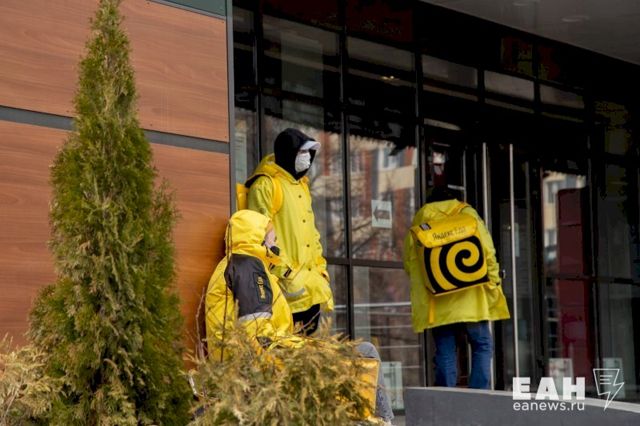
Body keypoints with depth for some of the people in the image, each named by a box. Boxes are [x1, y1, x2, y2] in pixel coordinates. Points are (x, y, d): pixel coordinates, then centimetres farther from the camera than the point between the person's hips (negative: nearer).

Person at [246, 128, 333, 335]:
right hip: (287, 282, -9)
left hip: (310, 280, 9)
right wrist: (286, 274, -17)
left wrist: (320, 267, 17)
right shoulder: (265, 185, -7)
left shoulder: (301, 184, 20)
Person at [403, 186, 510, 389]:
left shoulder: (419, 220, 12)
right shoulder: (466, 213, 8)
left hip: (436, 302, 2)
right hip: (469, 297, -2)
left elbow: (409, 262, 8)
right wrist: (493, 282, 3)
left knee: (445, 352, 4)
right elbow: (487, 250, -2)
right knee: (482, 345, 6)